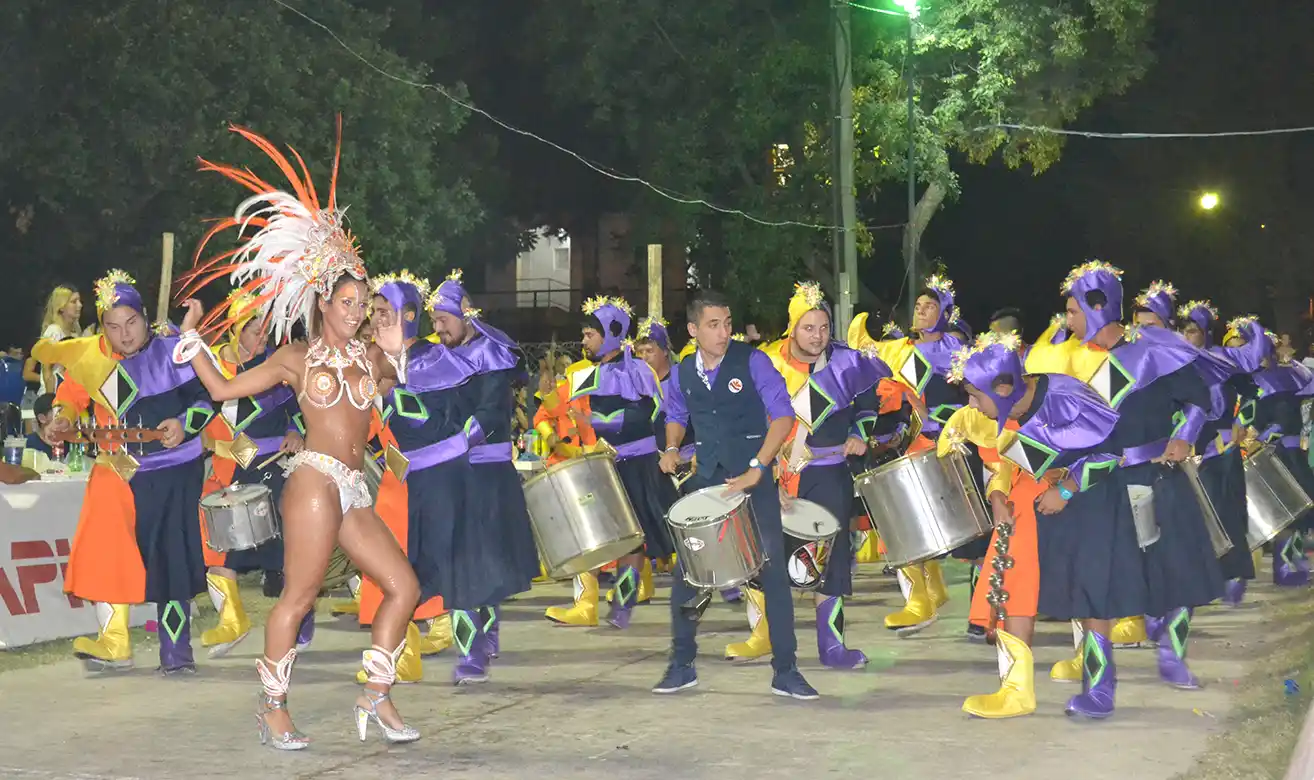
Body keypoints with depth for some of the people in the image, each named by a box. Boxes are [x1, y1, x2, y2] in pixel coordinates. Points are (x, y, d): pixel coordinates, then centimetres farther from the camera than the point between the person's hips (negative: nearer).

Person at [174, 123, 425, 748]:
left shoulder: (368, 356, 16)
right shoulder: (296, 357, 4)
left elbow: (401, 385, 37)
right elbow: (224, 389, 5)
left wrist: (394, 351, 20)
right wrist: (192, 338, 2)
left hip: (352, 491, 6)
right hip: (315, 479, -6)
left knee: (403, 586, 1)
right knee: (298, 596, -8)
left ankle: (376, 698, 9)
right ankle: (272, 707, 3)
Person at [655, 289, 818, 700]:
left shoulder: (752, 361, -10)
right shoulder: (683, 372, 3)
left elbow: (783, 416, -15)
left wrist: (756, 469, -23)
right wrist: (672, 448, 4)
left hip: (754, 476, -4)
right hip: (706, 477, 4)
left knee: (772, 569, -4)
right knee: (685, 570, 2)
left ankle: (785, 671, 5)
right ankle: (682, 665, 17)